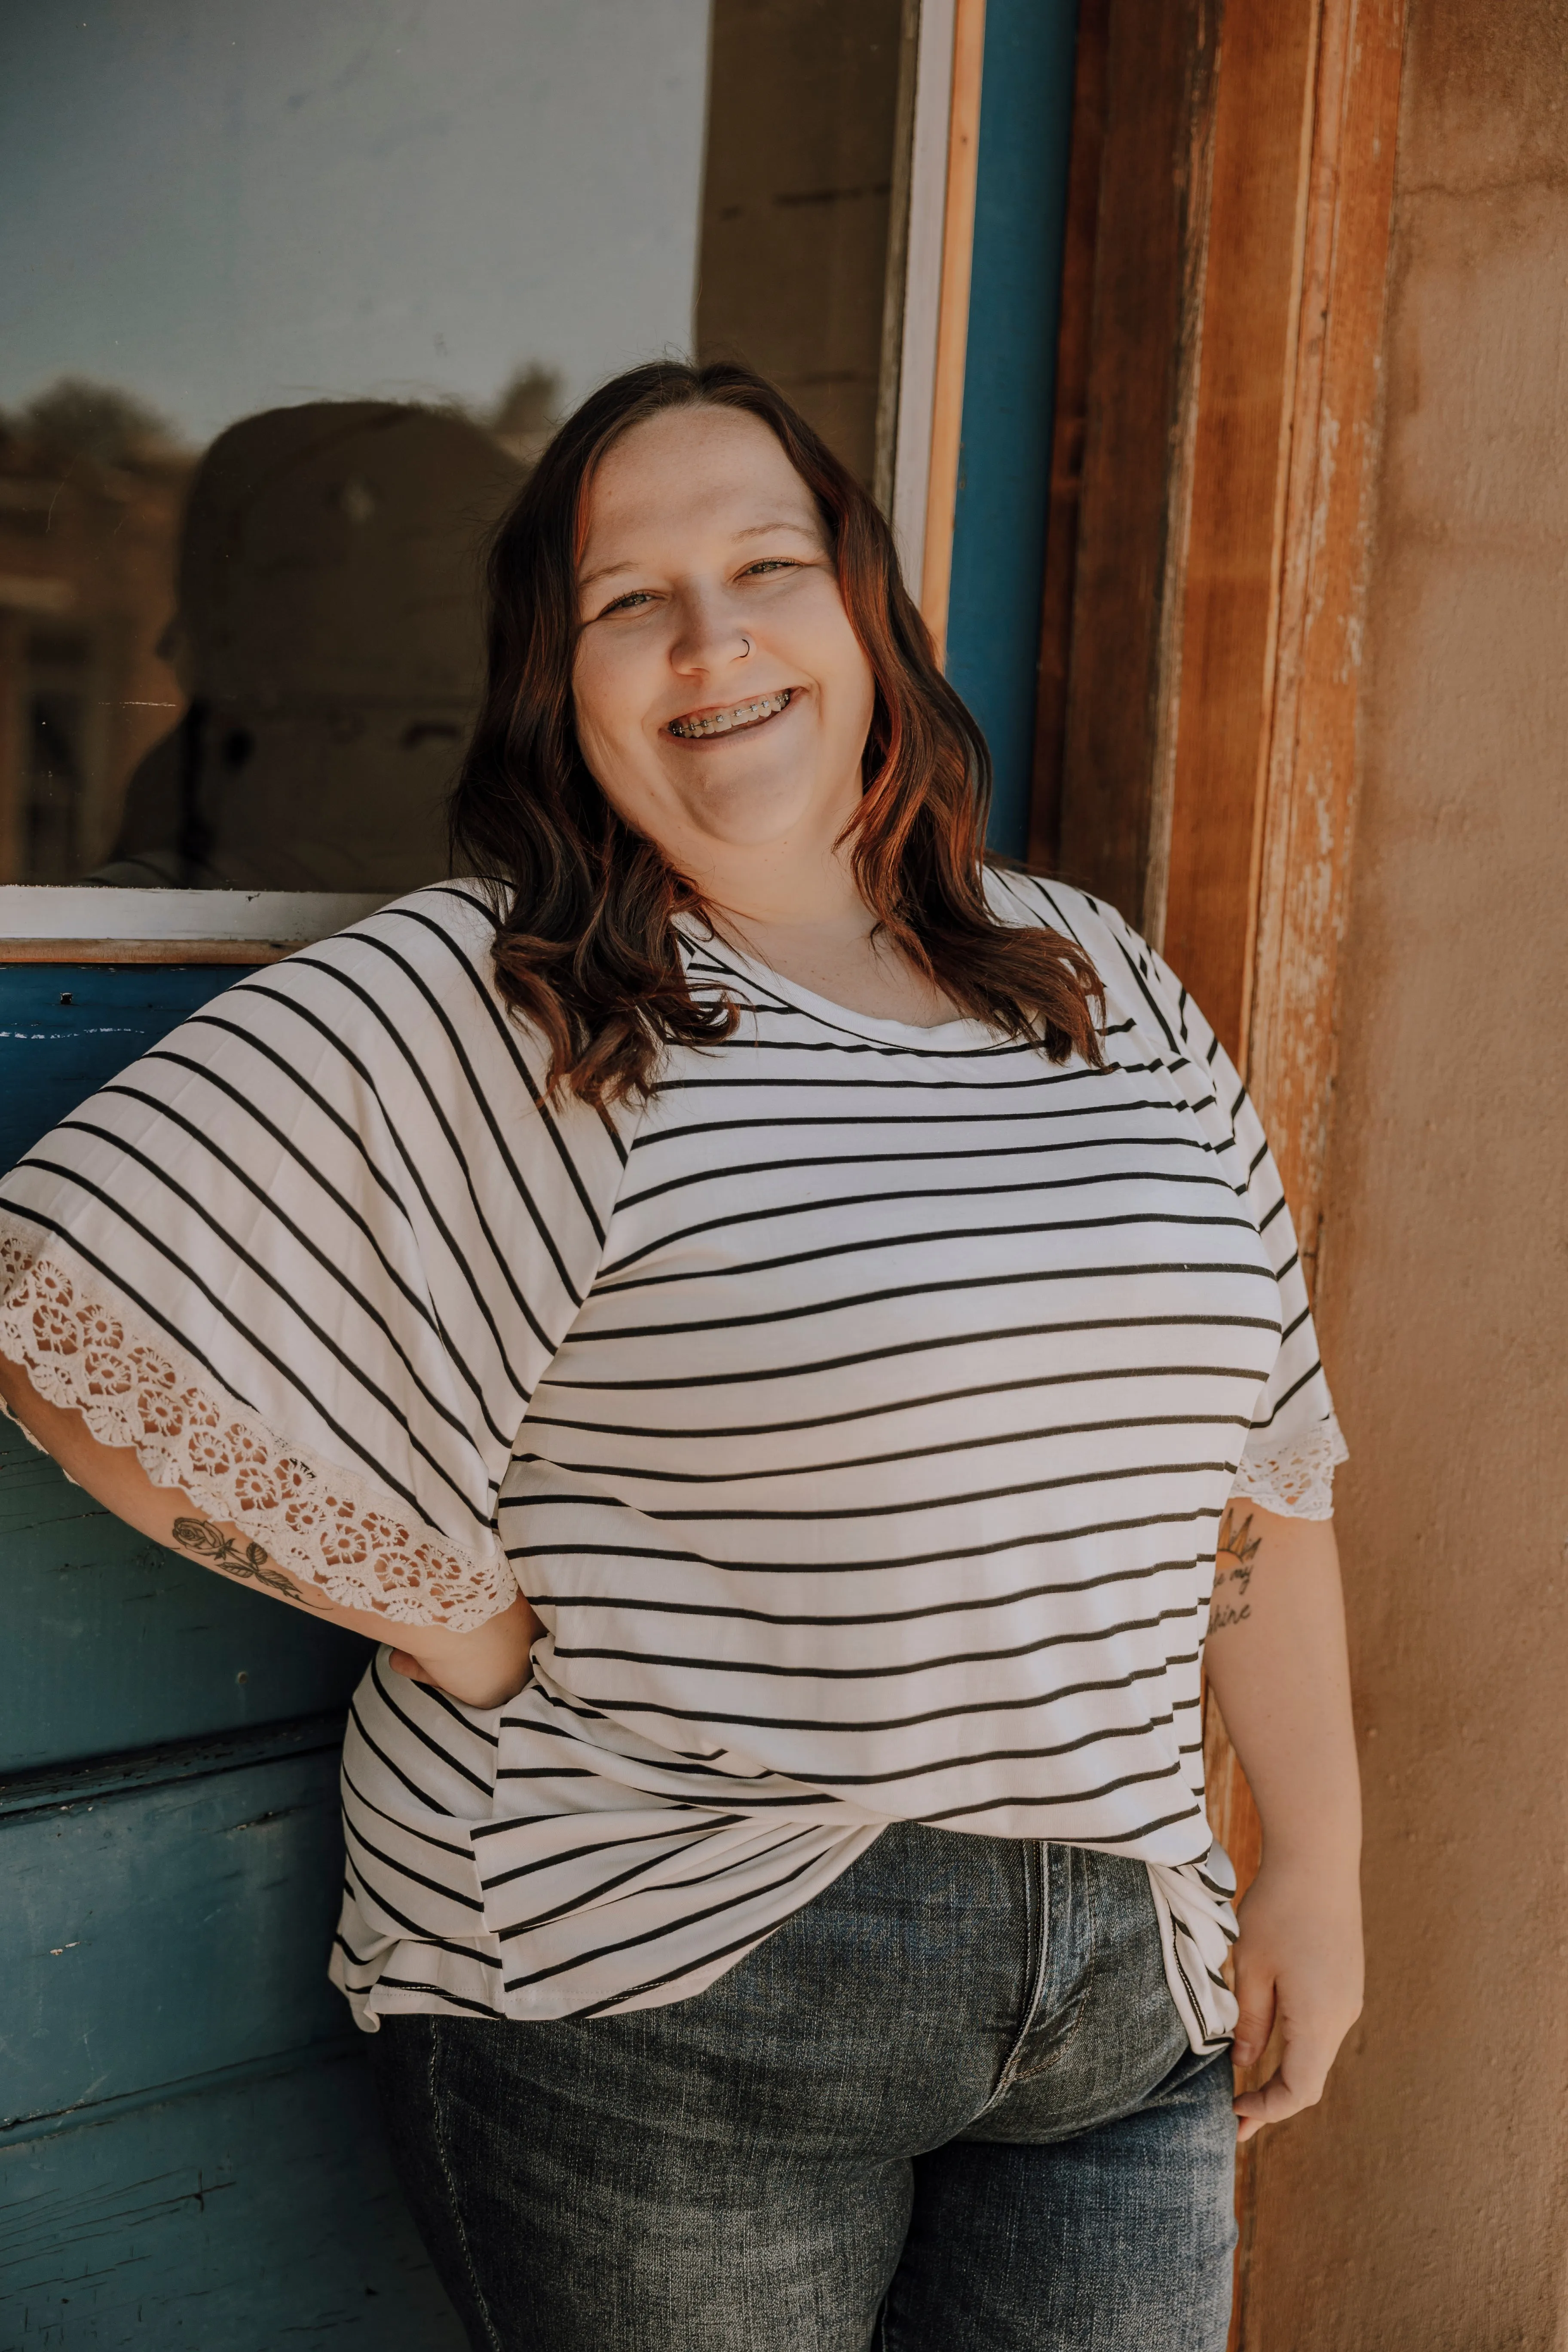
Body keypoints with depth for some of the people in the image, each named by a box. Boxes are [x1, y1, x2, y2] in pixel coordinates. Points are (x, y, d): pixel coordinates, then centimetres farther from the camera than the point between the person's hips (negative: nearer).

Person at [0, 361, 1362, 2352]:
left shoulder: (1103, 989, 7)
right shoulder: (481, 1007, -11)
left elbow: (1252, 1452, 12)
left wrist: (1317, 1859, 12)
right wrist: (463, 1622, -14)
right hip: (657, 1993, -5)